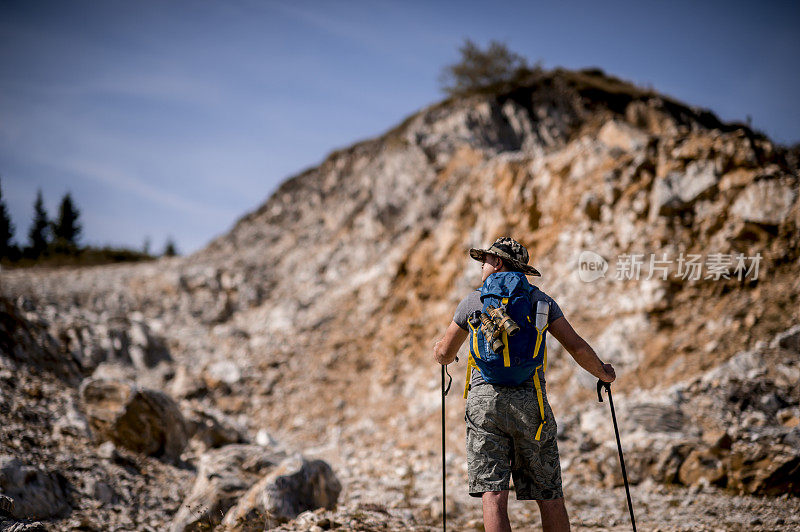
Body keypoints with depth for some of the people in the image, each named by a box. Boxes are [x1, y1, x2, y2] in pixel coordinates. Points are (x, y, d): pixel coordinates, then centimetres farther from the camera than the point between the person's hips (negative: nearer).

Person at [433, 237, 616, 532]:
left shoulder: (473, 301, 10)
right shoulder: (540, 300, 10)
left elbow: (443, 355, 18)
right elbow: (578, 347, 5)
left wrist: (445, 354, 42)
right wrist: (603, 373, 24)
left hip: (484, 400, -1)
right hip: (530, 401, 1)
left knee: (493, 494, -5)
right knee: (549, 495, 9)